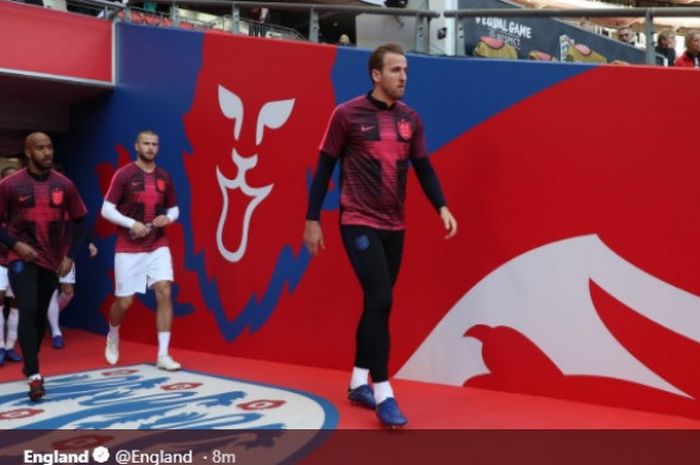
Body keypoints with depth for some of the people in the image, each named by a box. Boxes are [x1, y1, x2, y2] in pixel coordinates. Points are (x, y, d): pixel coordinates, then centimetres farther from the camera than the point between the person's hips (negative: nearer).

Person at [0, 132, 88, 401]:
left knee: (41, 314, 14)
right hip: (22, 258, -3)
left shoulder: (64, 185, 0)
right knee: (28, 311, -17)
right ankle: (34, 376, -16)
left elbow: (79, 220, 8)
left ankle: (30, 364, 35)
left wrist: (70, 255, 1)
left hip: (52, 259, 3)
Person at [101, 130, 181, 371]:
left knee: (164, 293, -13)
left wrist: (168, 218, -7)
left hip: (158, 246, 3)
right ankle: (113, 338, 36)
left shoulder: (164, 177, 6)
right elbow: (106, 210, -8)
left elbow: (174, 209, 16)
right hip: (128, 248, -3)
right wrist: (132, 223, -20)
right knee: (124, 301, 2)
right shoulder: (123, 175, -6)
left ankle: (163, 355, -9)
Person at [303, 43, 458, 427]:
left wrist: (442, 207, -3)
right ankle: (383, 394, -6)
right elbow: (324, 168, -3)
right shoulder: (347, 115, -7)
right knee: (380, 301, -14)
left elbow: (423, 167, 11)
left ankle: (358, 383, 26)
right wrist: (312, 219, -4)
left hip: (394, 227, 6)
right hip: (359, 223, -6)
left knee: (377, 304, 11)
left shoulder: (410, 119, 7)